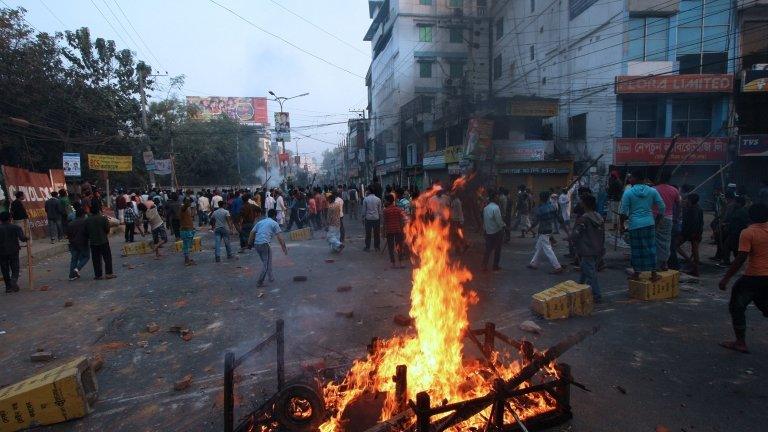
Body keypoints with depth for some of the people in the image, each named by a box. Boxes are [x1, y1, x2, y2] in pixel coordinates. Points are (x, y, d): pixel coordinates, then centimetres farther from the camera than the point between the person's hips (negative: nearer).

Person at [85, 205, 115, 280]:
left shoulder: (87, 220, 2)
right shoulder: (103, 218, -8)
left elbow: (86, 232, 5)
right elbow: (107, 230, -7)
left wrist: (90, 238, 20)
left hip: (93, 242, 3)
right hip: (103, 241, -3)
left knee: (96, 259, 8)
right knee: (107, 257, 5)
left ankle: (98, 275, 9)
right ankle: (108, 273, 2)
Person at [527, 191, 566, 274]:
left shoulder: (540, 209, -19)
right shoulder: (552, 206, 1)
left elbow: (536, 222, -17)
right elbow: (556, 218, 7)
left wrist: (529, 229, -5)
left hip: (543, 232, -8)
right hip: (550, 229, 8)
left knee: (547, 250, -4)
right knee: (538, 248, 19)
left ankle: (558, 267, -5)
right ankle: (534, 263, 30)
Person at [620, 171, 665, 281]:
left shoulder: (628, 192, -6)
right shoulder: (652, 191, 3)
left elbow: (624, 212, -7)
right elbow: (662, 207, 5)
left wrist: (622, 224, 5)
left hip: (635, 225, -2)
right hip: (649, 223, 3)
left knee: (636, 249, 6)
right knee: (651, 248, 10)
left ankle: (636, 274, 15)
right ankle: (653, 274, 13)